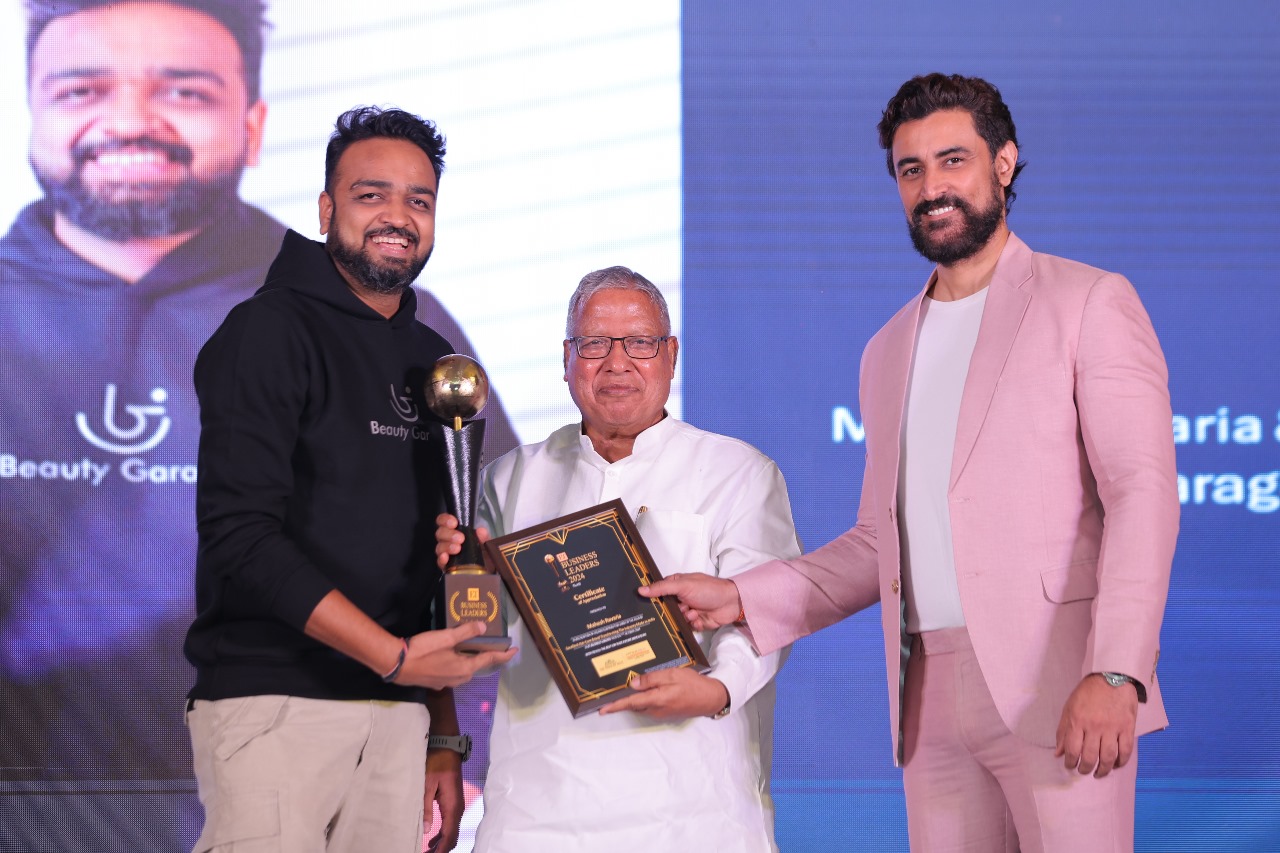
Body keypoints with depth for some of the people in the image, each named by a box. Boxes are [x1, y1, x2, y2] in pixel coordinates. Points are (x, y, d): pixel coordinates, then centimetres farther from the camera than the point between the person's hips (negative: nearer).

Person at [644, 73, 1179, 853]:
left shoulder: (1089, 302, 3)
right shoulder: (889, 352, 22)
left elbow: (1142, 489, -7)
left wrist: (1114, 673, -18)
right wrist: (742, 600, 10)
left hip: (1057, 686, -5)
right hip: (933, 698, 5)